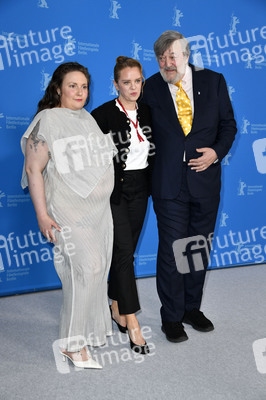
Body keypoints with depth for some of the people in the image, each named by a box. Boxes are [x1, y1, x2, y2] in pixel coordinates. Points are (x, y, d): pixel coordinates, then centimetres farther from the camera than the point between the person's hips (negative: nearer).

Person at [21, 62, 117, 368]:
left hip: (100, 209, 7)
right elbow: (33, 169, -10)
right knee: (85, 267, -13)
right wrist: (42, 215, -16)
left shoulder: (89, 119, 15)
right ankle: (72, 343, 0)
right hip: (68, 210, -7)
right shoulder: (47, 120, -7)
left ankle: (92, 328, 30)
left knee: (98, 268, 10)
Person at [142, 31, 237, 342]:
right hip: (169, 183, -2)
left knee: (199, 247, 13)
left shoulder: (213, 81, 4)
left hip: (205, 179, 2)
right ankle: (171, 317, 19)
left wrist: (217, 152, -9)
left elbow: (228, 124, 8)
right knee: (172, 250, 2)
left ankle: (192, 308, 32)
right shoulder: (151, 88, 0)